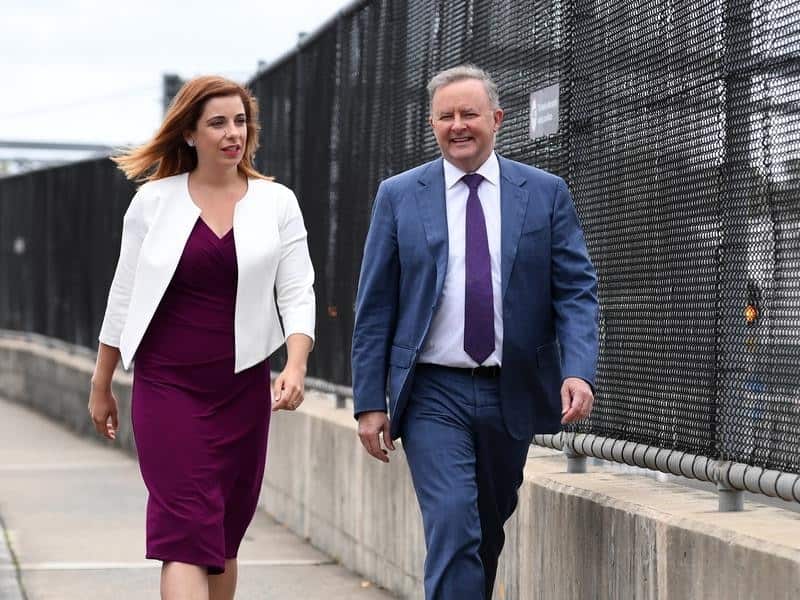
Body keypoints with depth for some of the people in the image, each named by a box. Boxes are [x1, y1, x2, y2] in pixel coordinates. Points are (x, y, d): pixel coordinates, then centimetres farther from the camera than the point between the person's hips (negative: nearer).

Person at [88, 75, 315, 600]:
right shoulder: (155, 201, 2)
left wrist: (296, 365, -17)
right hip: (168, 385, -2)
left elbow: (297, 293, 0)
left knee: (224, 535, 10)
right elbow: (124, 297, 9)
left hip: (243, 388, 2)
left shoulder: (277, 203, 4)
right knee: (185, 528, -13)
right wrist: (101, 385, 12)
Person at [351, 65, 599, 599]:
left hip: (512, 393, 2)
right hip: (433, 394, -2)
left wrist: (579, 371, -16)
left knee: (489, 533, 14)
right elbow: (374, 307, 3)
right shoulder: (399, 196, 3)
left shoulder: (546, 194, 4)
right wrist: (369, 401, -2)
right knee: (453, 525, -15)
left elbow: (576, 291, 0)